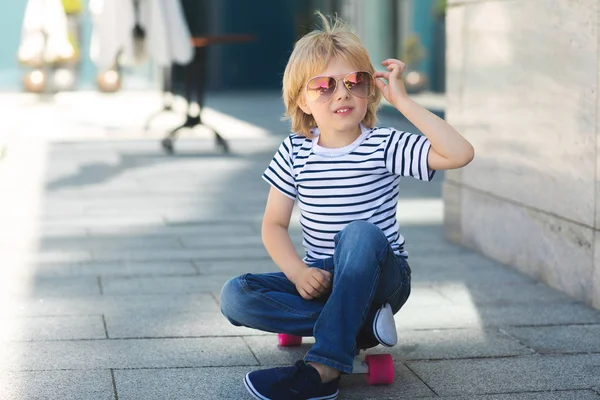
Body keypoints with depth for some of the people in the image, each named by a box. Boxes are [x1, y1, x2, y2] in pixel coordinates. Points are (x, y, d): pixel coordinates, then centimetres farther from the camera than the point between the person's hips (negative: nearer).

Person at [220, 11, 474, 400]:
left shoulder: (384, 146, -8)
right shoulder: (295, 152, 1)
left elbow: (460, 153, -23)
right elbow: (274, 225, 2)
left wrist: (402, 100, -21)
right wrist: (298, 272, -18)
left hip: (381, 277, -3)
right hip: (321, 279, 4)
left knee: (360, 233, -37)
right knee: (235, 296, -17)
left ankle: (323, 368, -38)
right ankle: (359, 322, -19)